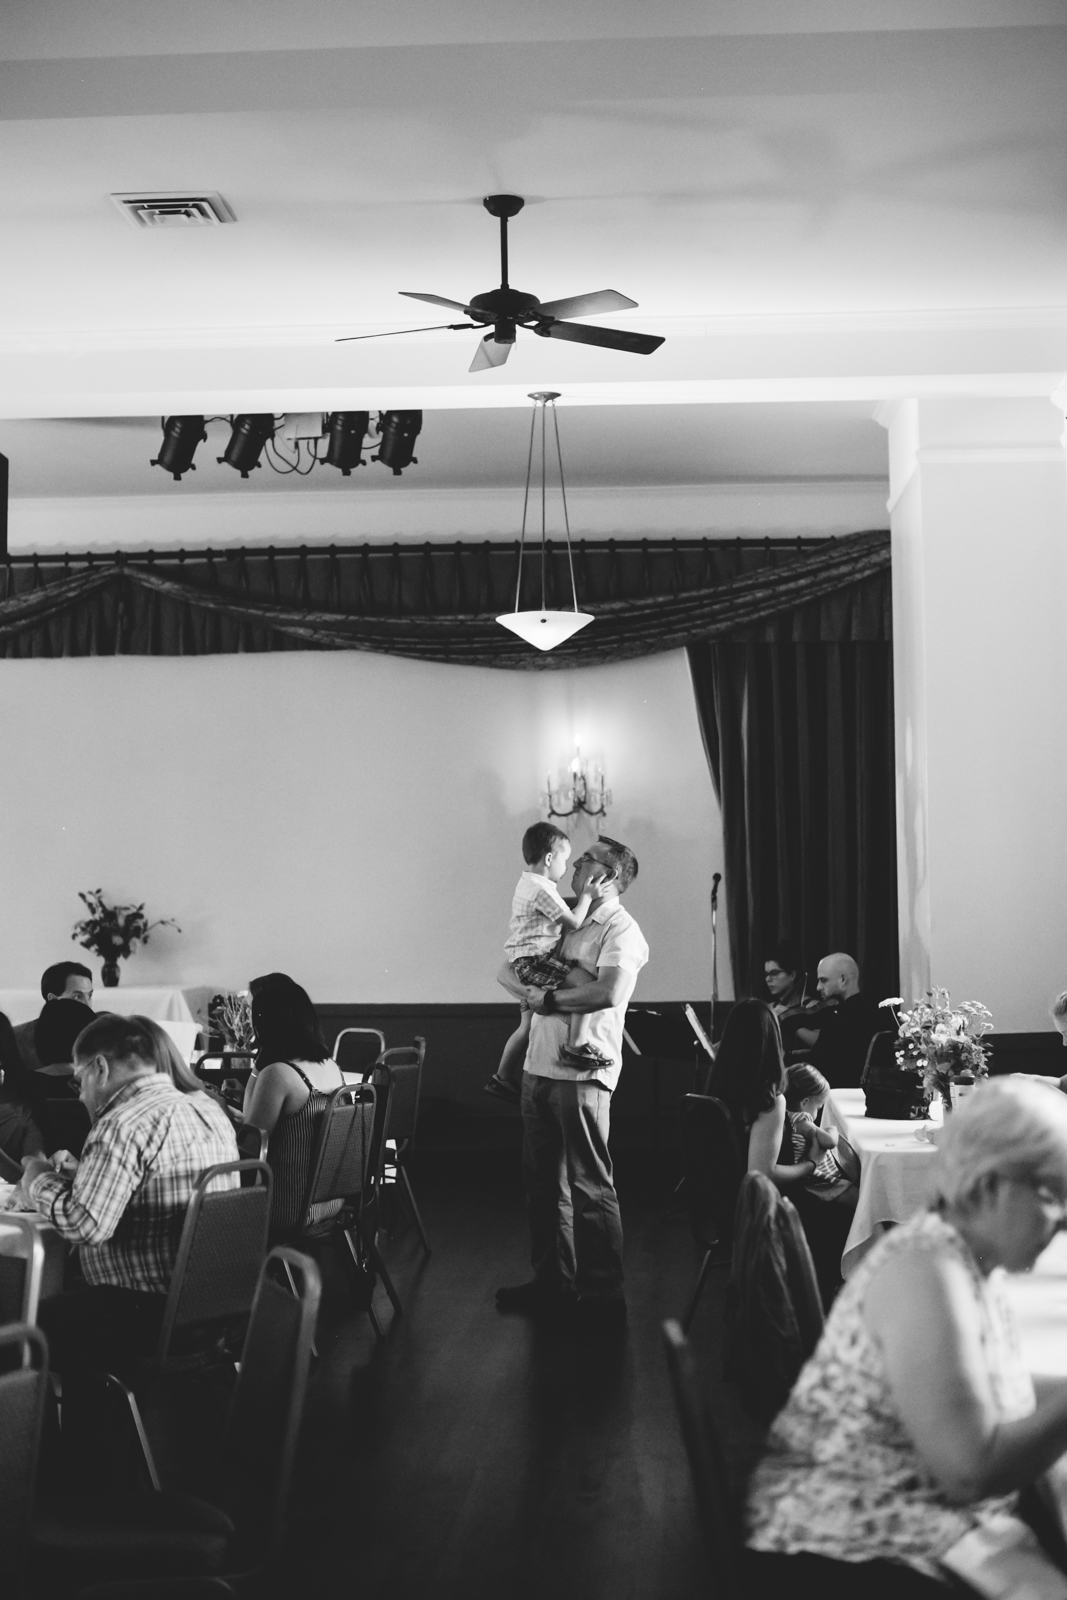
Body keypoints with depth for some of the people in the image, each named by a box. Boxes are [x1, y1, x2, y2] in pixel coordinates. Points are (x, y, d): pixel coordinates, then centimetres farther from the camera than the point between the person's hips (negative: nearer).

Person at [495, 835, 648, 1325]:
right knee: (543, 1182, 14)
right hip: (538, 1067, 8)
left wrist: (549, 999, -13)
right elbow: (508, 970, 20)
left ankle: (604, 1294, 5)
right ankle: (552, 1281, 25)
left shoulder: (620, 930, -8)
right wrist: (528, 986, -3)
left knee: (590, 1187, -3)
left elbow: (609, 993, -24)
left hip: (582, 1073, -8)